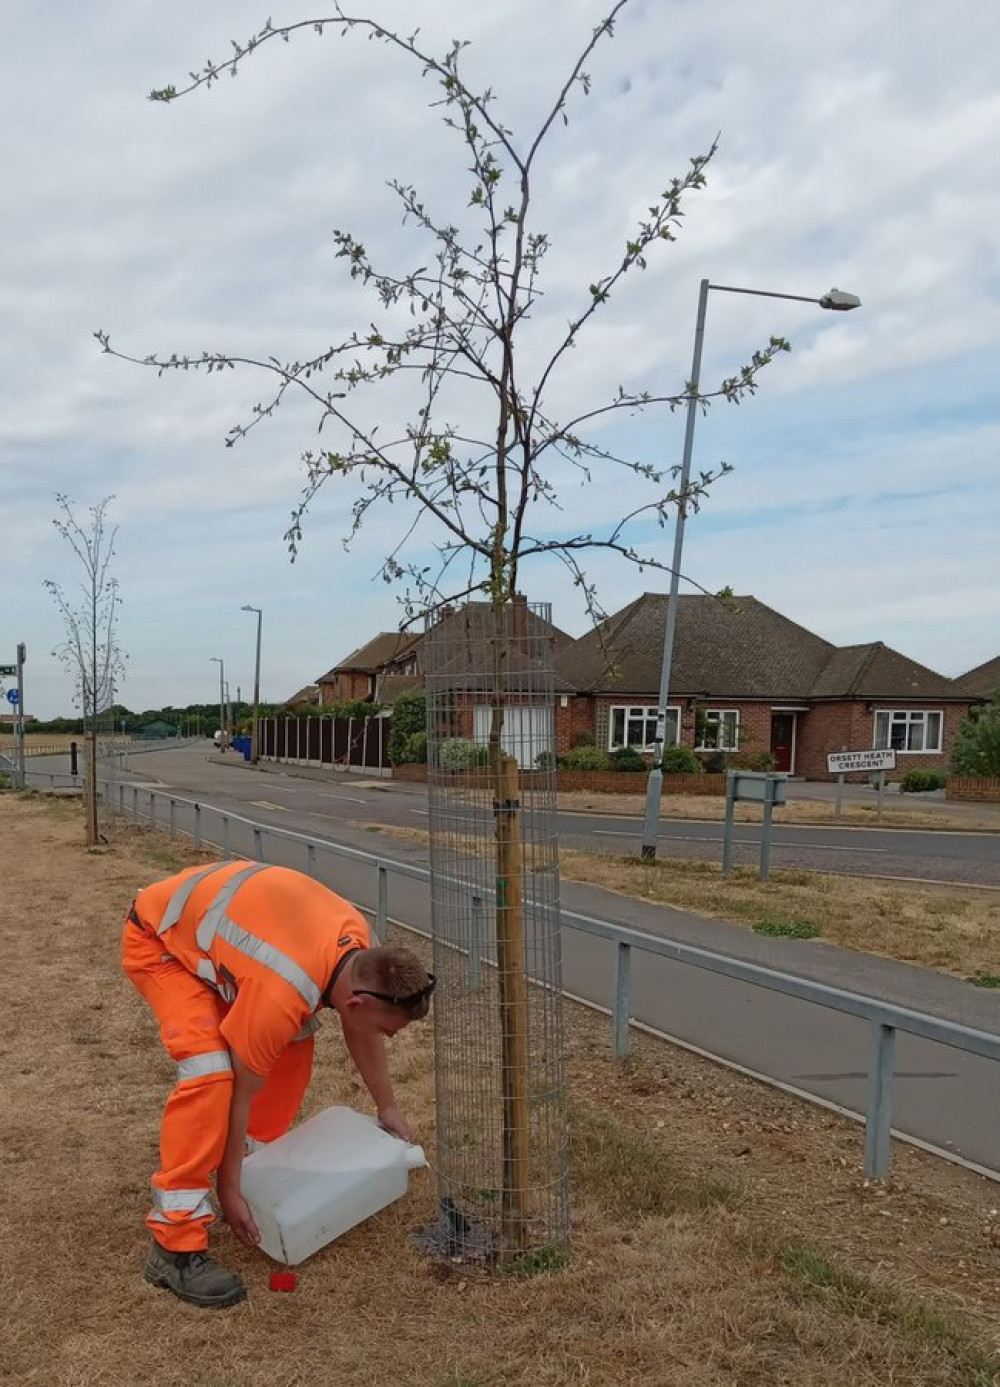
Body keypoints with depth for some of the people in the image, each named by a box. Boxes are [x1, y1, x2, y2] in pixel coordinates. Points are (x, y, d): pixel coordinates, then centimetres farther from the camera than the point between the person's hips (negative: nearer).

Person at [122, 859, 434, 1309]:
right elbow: (241, 1095, -22)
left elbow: (360, 1032, 5)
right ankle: (174, 1245, -16)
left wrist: (387, 1108, 15)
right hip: (158, 941, -8)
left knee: (295, 1045, 3)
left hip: (213, 915, 8)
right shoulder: (281, 999, -36)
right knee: (212, 1070, -25)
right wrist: (228, 1192, -9)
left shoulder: (357, 942, -15)